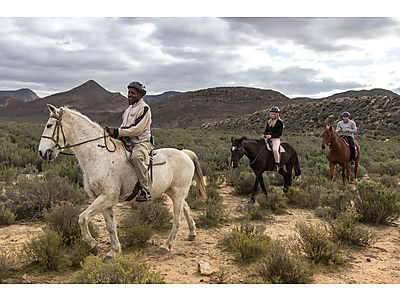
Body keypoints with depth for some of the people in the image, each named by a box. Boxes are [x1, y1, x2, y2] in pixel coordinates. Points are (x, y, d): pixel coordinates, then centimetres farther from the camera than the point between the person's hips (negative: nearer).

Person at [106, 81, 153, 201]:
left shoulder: (144, 108, -8)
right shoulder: (129, 108, 21)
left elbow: (137, 130, -17)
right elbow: (124, 127, 23)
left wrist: (117, 132, -18)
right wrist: (114, 134, 3)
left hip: (141, 143, -9)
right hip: (127, 142, 9)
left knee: (136, 157, -38)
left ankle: (147, 191, -35)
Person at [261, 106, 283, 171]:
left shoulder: (279, 122, -4)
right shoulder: (269, 121, 15)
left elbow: (280, 133, -9)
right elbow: (266, 130, 21)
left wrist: (271, 135, -22)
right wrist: (264, 135, -3)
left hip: (276, 139, -7)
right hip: (268, 138, 7)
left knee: (275, 150, -33)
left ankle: (277, 164, -21)